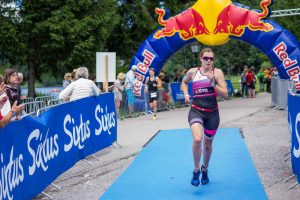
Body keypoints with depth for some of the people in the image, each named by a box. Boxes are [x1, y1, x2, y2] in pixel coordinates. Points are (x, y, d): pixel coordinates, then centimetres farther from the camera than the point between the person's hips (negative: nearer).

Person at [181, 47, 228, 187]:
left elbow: (225, 94, -9)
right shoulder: (192, 72, 0)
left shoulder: (217, 72, -5)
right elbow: (184, 83, 23)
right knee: (197, 139, -26)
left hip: (212, 113, 1)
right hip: (196, 111, -1)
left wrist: (213, 83, -21)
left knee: (208, 144, 16)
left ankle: (205, 170, 43)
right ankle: (196, 170, -4)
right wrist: (186, 94, 5)